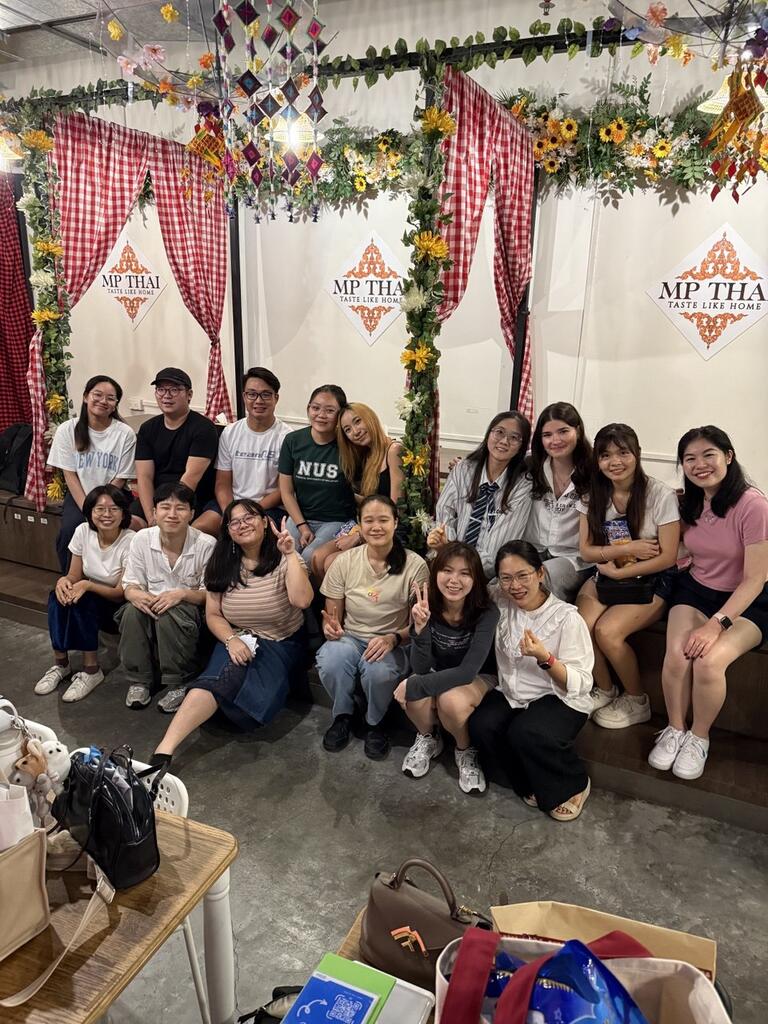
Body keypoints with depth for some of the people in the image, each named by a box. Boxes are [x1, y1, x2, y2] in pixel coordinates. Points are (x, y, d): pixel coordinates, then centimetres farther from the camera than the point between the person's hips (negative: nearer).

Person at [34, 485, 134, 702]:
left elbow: (122, 593, -19)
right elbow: (74, 576, -1)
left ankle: (91, 670, -19)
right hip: (89, 603, 4)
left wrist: (87, 585, -34)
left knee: (82, 600, -31)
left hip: (120, 609, -4)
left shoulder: (130, 541, -22)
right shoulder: (83, 532, -8)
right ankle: (61, 664, -13)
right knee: (59, 595, -25)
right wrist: (64, 580, -26)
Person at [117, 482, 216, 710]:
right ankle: (139, 680, -10)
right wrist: (136, 595, -24)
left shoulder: (206, 545, -15)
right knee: (133, 611, -29)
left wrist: (182, 593, -28)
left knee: (170, 614, -35)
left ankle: (179, 684, -14)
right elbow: (130, 585, 1)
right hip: (152, 605, 3)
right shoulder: (142, 539, -5)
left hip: (189, 611, -3)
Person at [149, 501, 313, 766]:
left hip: (281, 644, -2)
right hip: (237, 639, 2)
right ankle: (165, 748, -35)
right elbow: (213, 615, 4)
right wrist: (231, 639, -15)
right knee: (216, 679, -30)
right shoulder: (222, 565, 4)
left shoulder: (284, 560, -8)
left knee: (231, 677, -31)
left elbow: (302, 600, -26)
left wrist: (291, 555, -26)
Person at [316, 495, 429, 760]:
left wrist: (393, 638, -25)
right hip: (350, 638, 2)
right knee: (329, 663, -32)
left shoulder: (414, 565, -10)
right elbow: (331, 615, 3)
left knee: (379, 671, -35)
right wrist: (331, 626, -21)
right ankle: (343, 714, 3)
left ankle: (375, 722, 1)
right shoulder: (344, 561, -4)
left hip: (393, 644, -1)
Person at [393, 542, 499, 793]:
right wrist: (420, 628, -39)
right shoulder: (425, 605, -18)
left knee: (451, 700, -34)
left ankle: (466, 751, -1)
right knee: (415, 697, -30)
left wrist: (414, 686, -32)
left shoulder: (486, 612, -25)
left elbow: (468, 671, -29)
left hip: (476, 681, -2)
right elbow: (421, 667, -21)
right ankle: (428, 740, 5)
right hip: (437, 676, 2)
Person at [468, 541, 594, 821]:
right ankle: (530, 783, 3)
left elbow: (580, 685, -15)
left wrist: (545, 659, -32)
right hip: (511, 694, 5)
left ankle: (573, 785, 0)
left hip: (559, 700, -4)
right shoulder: (500, 602, -2)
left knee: (525, 732, -33)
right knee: (480, 725, -25)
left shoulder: (566, 617, -14)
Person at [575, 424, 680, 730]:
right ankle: (605, 691, 6)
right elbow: (586, 551, -1)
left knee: (607, 630, -26)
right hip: (606, 577, 4)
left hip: (649, 582, -4)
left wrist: (618, 571, -15)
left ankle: (637, 702, 2)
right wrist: (627, 548, -15)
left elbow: (667, 558, -13)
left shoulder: (661, 495, -13)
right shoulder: (593, 496, 0)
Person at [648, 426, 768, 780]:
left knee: (709, 661, -29)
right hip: (695, 590, 4)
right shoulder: (689, 502, 0)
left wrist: (717, 624, -24)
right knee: (677, 654, -24)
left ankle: (699, 738, 0)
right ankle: (674, 730, 2)